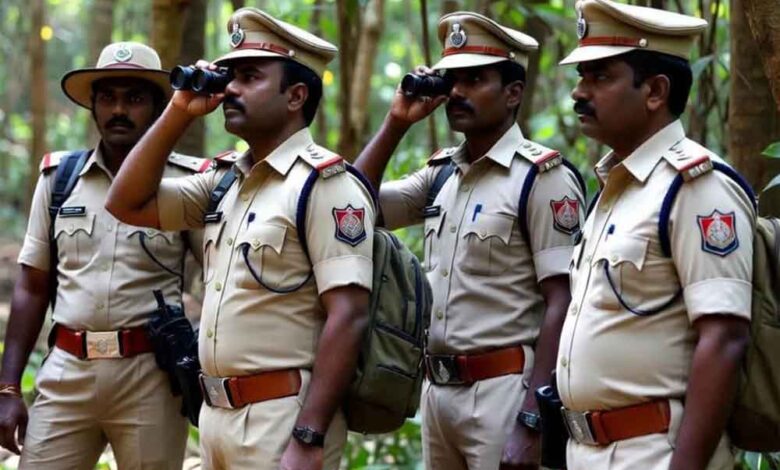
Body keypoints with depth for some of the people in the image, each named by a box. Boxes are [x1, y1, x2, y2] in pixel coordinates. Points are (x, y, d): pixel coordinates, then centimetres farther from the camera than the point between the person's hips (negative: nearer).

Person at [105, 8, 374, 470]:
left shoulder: (326, 183, -13)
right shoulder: (227, 181, 12)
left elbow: (348, 318, -19)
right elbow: (128, 204, 15)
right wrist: (179, 112, 6)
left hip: (283, 417, -8)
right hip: (217, 413, 8)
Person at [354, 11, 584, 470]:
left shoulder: (543, 176, -10)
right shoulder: (440, 173, 11)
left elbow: (562, 305, -15)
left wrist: (531, 421, -21)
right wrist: (397, 122, 4)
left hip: (503, 391, -7)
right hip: (437, 388, 7)